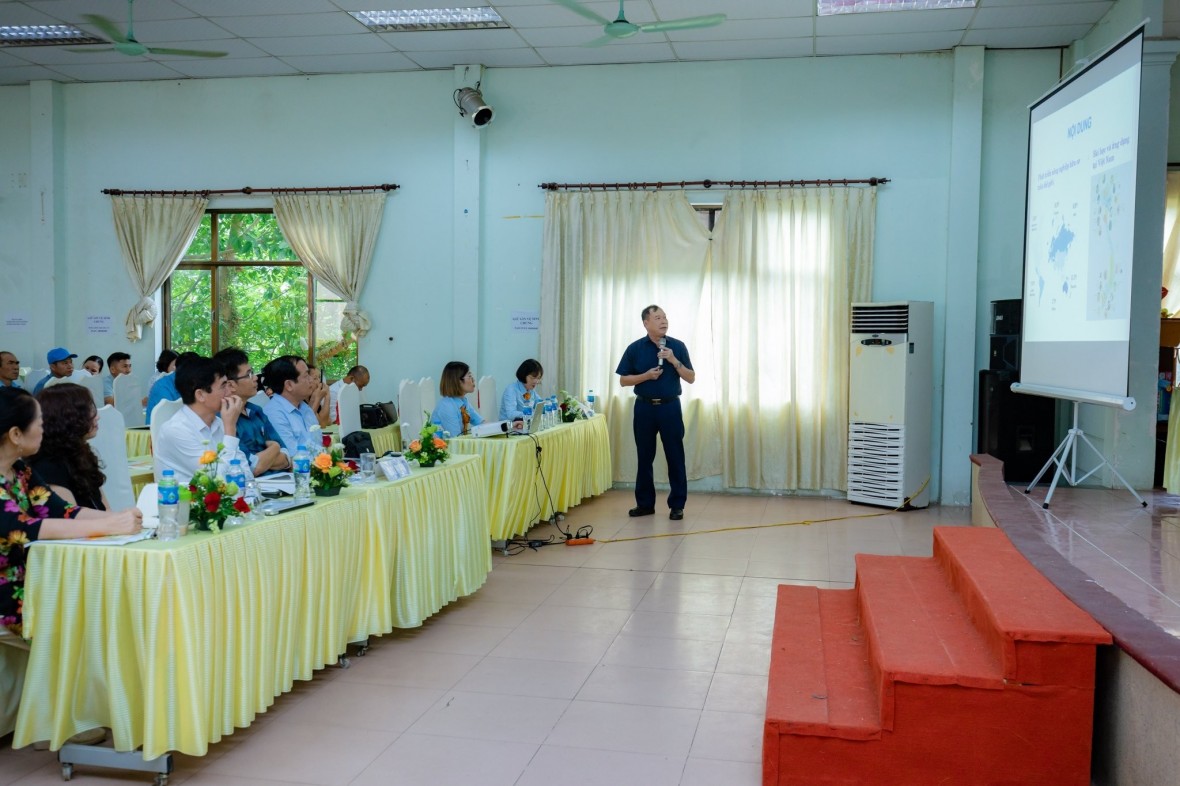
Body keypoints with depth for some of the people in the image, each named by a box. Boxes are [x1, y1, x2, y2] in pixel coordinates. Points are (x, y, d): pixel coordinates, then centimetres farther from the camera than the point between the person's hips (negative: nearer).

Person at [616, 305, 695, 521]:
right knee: (644, 457, 8)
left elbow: (691, 378, 0)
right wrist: (646, 375, -14)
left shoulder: (677, 346, 1)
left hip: (670, 407, 0)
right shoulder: (635, 348, 0)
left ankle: (677, 505, 10)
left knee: (675, 457, 1)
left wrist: (674, 361, -14)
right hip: (644, 407, 1)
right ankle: (645, 503, 19)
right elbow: (623, 380, 1)